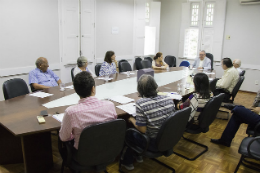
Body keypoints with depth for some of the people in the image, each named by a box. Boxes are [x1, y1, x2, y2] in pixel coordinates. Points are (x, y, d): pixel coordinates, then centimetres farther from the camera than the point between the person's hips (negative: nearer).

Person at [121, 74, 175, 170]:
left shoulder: (141, 104, -25)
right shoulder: (169, 99, -8)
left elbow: (142, 130, -20)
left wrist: (132, 120, -2)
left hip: (154, 144, -6)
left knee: (128, 133, 20)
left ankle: (127, 162, 39)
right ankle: (137, 155, 43)